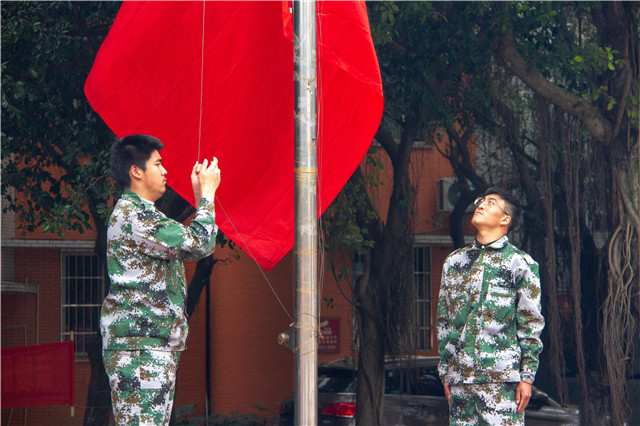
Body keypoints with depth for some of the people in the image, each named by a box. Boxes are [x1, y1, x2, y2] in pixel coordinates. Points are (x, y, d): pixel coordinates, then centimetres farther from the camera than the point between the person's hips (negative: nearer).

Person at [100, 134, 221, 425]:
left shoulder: (143, 215, 23)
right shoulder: (131, 214, -12)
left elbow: (194, 248, 31)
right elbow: (198, 243, -17)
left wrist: (200, 195, 25)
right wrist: (207, 192, -3)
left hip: (159, 343, 11)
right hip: (139, 345, -11)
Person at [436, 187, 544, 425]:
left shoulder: (521, 263, 3)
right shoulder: (454, 262, 17)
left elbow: (531, 325, 1)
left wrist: (527, 377, -6)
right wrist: (445, 374, 13)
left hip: (501, 378, -4)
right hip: (460, 377, 5)